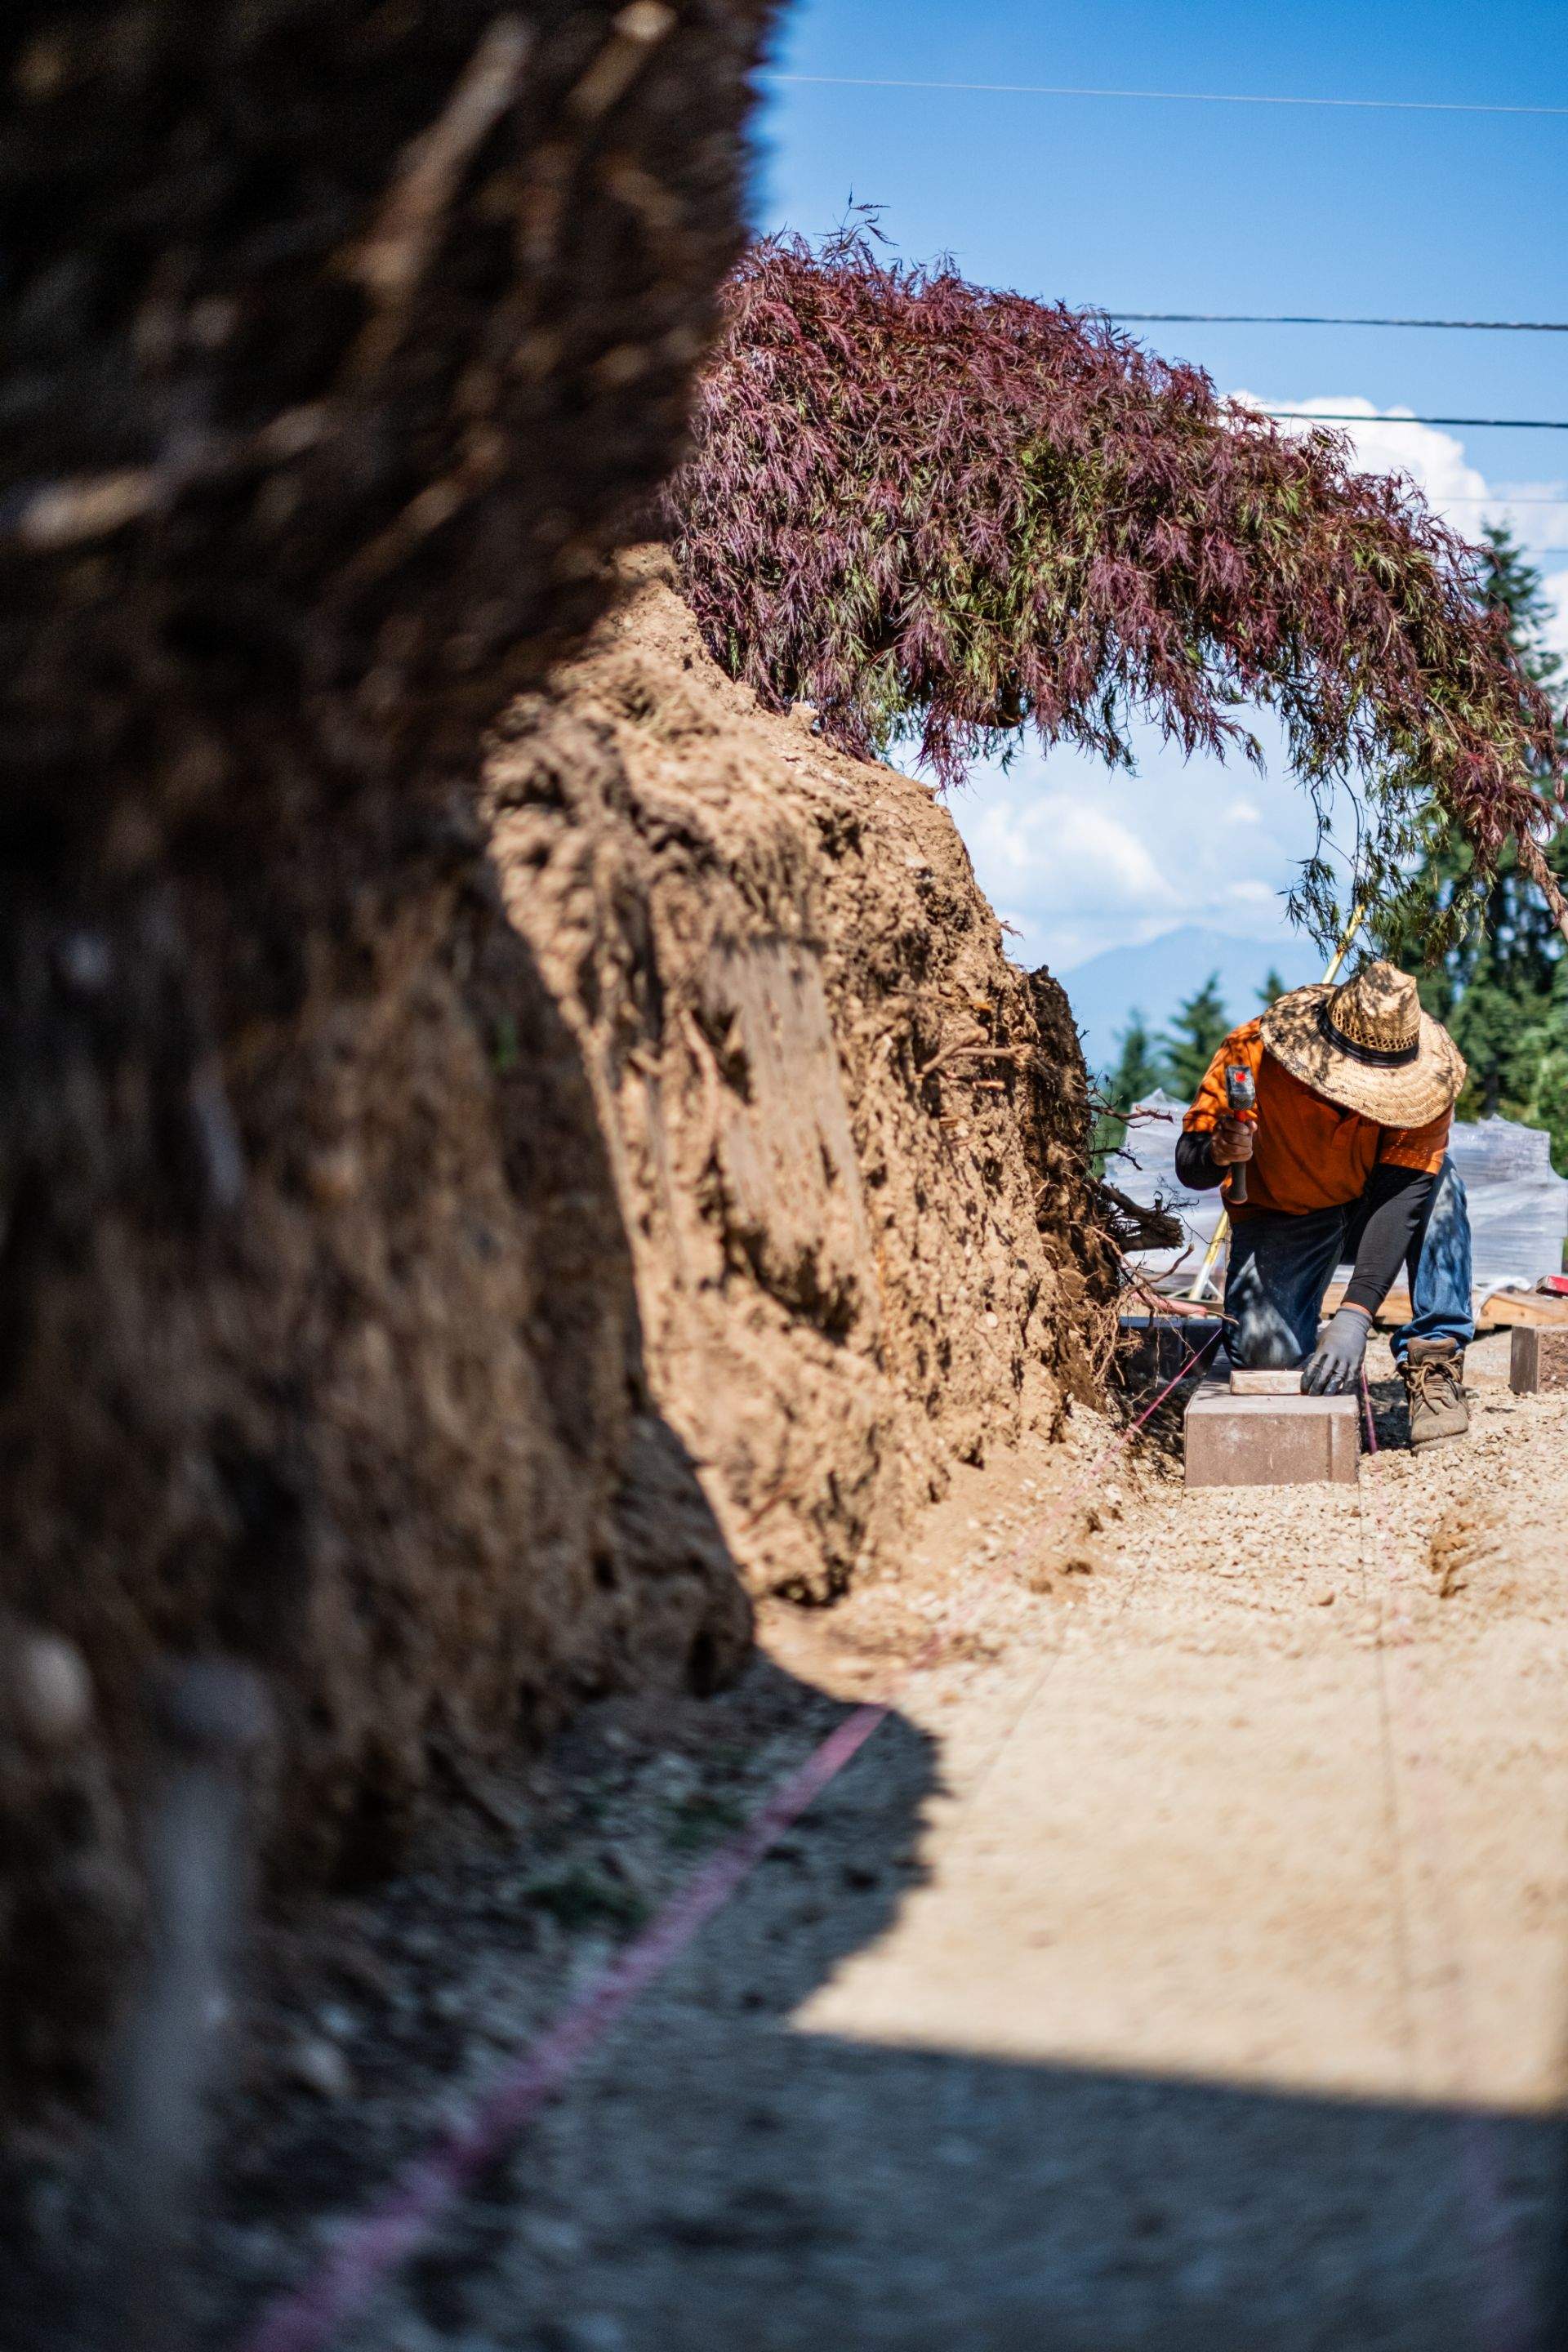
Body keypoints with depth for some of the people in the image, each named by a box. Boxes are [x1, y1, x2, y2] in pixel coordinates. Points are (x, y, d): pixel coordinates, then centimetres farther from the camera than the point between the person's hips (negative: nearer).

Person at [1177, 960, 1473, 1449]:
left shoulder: (1421, 1083, -27)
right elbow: (1188, 1169, -21)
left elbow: (1399, 1196, -34)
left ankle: (1433, 1361, -25)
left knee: (1438, 1180, -32)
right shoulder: (1251, 1054, -28)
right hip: (1280, 1220, -1)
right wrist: (1219, 1154, -47)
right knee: (1264, 1350, -26)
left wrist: (1355, 1316, -45)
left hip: (1369, 1211, 1)